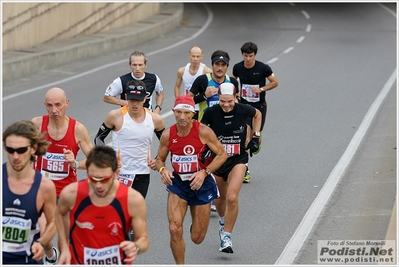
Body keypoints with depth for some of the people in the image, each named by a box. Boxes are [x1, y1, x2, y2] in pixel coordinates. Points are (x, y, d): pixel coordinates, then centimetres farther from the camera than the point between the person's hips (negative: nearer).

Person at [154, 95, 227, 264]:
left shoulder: (203, 132, -16)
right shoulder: (168, 135, -8)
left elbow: (222, 154, -8)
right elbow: (159, 159, 6)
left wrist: (204, 172, -20)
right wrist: (162, 170, -18)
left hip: (201, 185, -1)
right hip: (178, 183, 1)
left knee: (197, 238, 6)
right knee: (175, 229, -18)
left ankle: (195, 226, 45)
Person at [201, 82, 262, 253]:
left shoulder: (244, 110, -13)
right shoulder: (211, 112, -14)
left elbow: (257, 115, 11)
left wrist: (255, 137, 6)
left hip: (238, 159, -2)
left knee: (232, 197, -20)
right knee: (220, 199, 17)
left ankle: (226, 236, -10)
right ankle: (223, 221, 51)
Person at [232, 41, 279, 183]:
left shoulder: (263, 68, -13)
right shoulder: (237, 67, -5)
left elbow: (275, 82, -3)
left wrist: (261, 89, -16)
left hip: (259, 105, -1)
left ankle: (257, 143, 42)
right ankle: (244, 170, -2)